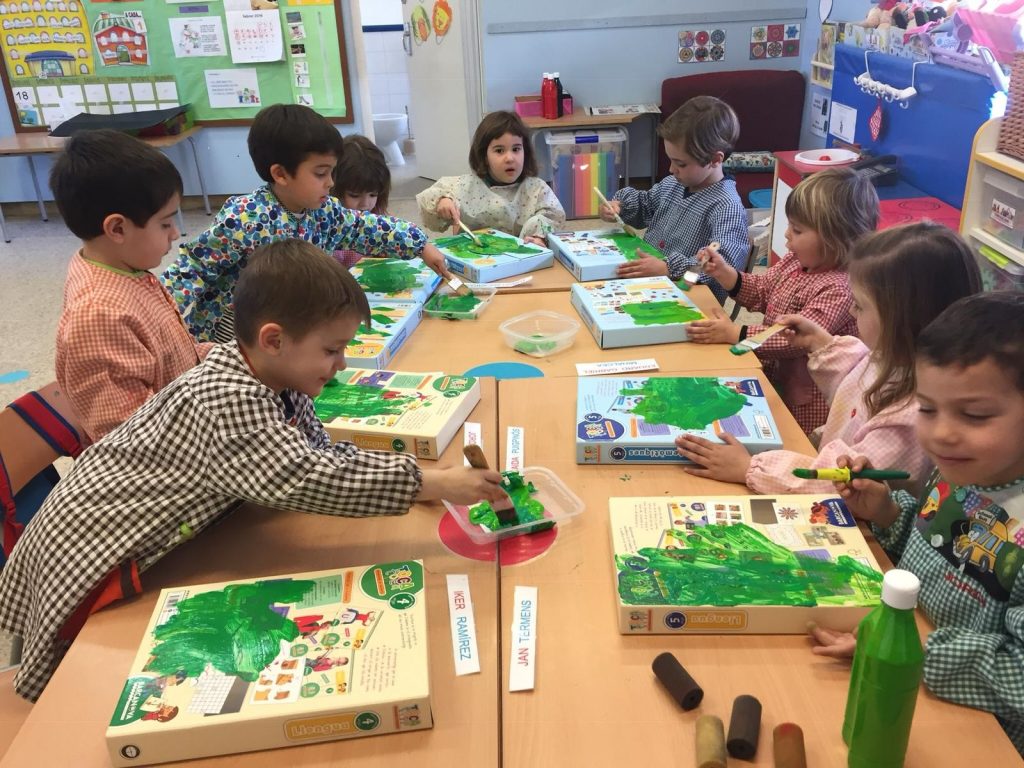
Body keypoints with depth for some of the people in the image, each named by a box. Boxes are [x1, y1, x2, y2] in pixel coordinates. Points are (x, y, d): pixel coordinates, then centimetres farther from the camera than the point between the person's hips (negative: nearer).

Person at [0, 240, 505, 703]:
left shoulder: (275, 380, -7)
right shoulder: (228, 403, -35)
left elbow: (319, 451, -1)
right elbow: (303, 481, -44)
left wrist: (408, 477, -18)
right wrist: (428, 484, -41)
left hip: (151, 532, 9)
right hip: (93, 551, -8)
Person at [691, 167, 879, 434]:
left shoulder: (840, 288, -27)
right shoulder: (796, 261, -1)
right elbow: (760, 293, 13)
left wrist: (732, 334, -30)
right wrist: (724, 272, -4)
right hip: (773, 377, 8)